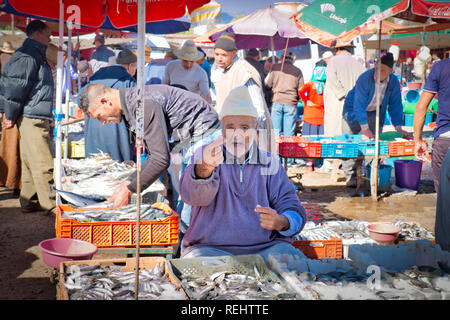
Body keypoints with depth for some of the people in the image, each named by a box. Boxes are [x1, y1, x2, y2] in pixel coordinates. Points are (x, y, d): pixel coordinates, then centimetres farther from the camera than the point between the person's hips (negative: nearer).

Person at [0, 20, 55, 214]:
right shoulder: (27, 56, -12)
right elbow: (16, 86, -16)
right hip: (32, 117, -10)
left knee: (31, 162, 13)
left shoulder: (36, 55, 20)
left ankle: (29, 202, 20)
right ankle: (51, 205, -6)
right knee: (43, 163, -9)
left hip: (36, 118, 10)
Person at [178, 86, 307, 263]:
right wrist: (205, 168, -39)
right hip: (211, 248, -2)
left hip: (265, 248, 2)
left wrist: (282, 222, -17)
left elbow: (294, 211, 8)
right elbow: (193, 195, -16)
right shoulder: (204, 155, 5)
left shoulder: (270, 163, 12)